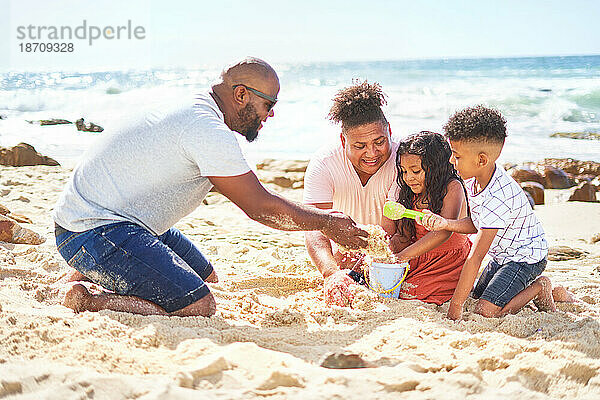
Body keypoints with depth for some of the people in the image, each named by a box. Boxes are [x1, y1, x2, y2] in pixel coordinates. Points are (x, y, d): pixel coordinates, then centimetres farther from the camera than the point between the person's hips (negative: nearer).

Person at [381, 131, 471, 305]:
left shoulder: (452, 187, -19)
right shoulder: (409, 193, 2)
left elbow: (444, 231, -32)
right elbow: (404, 236, 2)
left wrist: (404, 255, -38)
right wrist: (388, 247, -22)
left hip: (449, 262, -6)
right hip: (420, 259, 6)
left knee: (409, 292, -21)